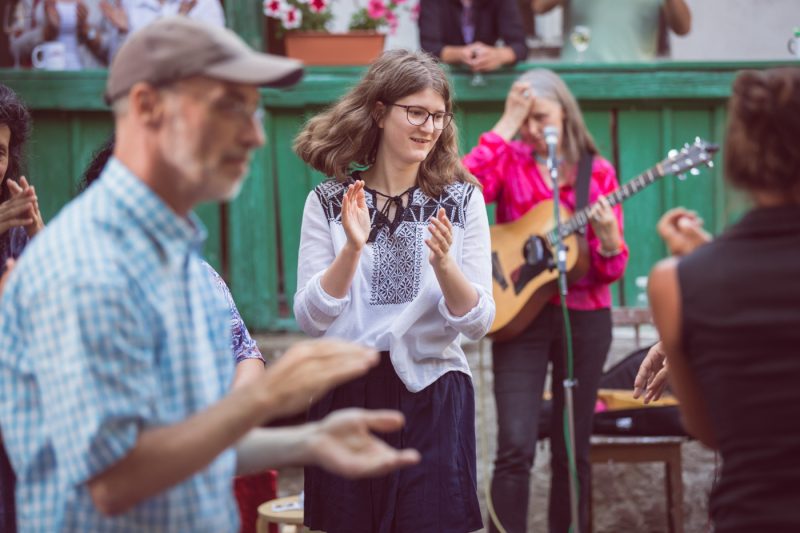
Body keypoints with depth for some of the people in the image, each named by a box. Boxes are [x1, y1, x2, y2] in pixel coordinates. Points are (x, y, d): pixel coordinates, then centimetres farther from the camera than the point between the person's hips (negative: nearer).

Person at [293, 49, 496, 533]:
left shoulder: (462, 199, 1)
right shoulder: (328, 202, 0)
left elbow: (479, 323, -3)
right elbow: (310, 319, -6)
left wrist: (443, 263, -20)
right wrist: (352, 248, -19)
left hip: (432, 396, 0)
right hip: (346, 394, 0)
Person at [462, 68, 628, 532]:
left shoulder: (597, 171, 4)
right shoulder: (509, 161, 2)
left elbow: (612, 270, 2)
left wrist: (608, 239, -21)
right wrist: (505, 126, -17)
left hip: (585, 317, 2)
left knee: (573, 450, 8)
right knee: (516, 446, -13)